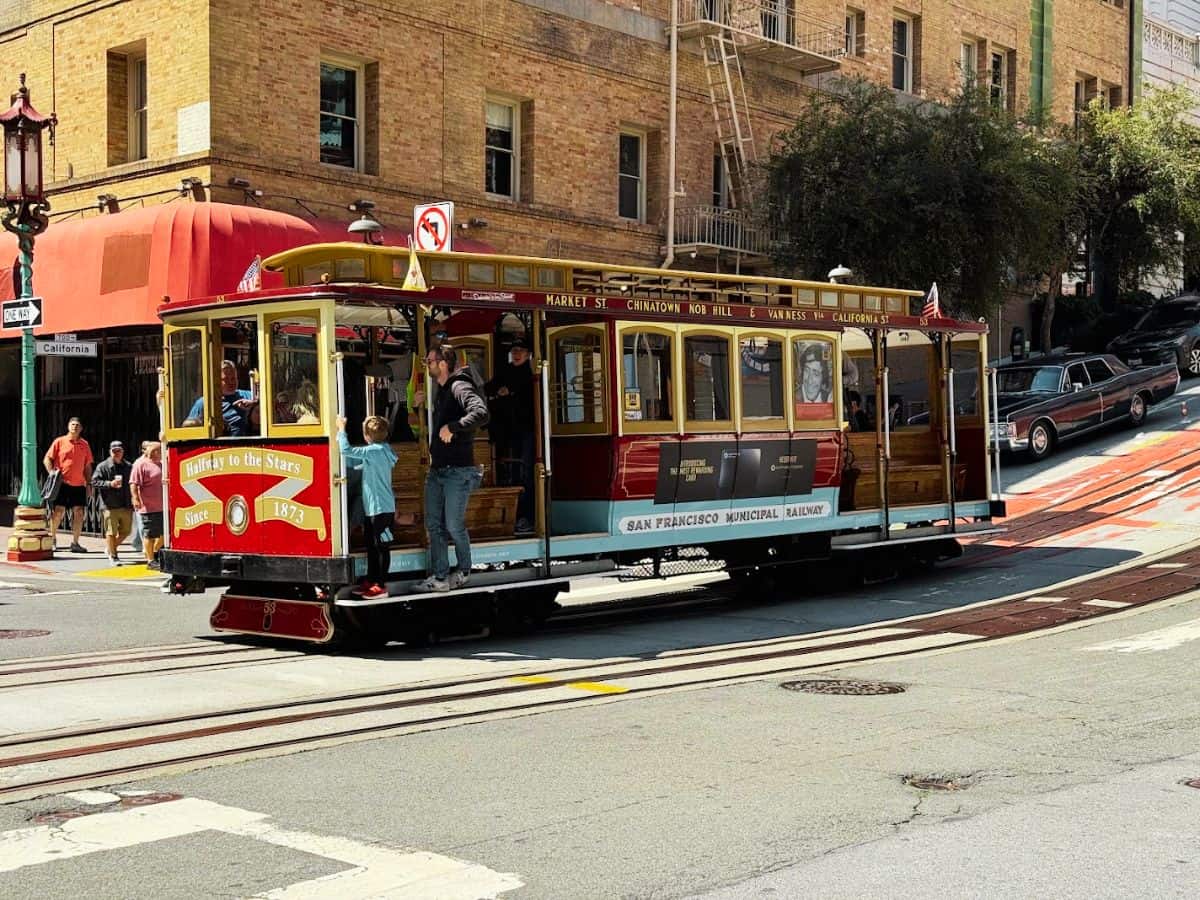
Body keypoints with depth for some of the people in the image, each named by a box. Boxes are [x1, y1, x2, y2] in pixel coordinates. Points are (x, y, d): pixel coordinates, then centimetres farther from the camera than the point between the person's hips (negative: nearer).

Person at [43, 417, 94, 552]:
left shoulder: (84, 445, 11)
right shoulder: (59, 442, 3)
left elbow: (87, 466, 14)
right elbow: (47, 459, 3)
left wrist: (89, 484, 9)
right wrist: (52, 473, -12)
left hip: (79, 485, 3)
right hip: (62, 483, -3)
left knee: (79, 513, 0)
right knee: (58, 511, -4)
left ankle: (75, 543, 9)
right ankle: (52, 539, 16)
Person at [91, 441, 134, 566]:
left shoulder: (129, 467, 10)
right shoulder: (103, 466, -1)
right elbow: (94, 481, -5)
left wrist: (133, 501, 14)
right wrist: (109, 484, -18)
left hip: (126, 505, 4)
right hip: (110, 505, -4)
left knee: (126, 531, 11)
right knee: (111, 532, -3)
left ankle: (112, 548, 33)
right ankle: (112, 556, 8)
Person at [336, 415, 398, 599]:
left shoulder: (375, 451, -18)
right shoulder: (379, 450, 12)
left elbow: (346, 450, -23)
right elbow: (359, 463, 18)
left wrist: (341, 429, -11)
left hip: (381, 508, -10)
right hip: (371, 507, 10)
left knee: (381, 546, -4)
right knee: (371, 546, 16)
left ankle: (381, 585, -1)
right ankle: (370, 581, 25)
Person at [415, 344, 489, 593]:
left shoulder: (460, 387, -13)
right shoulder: (441, 390, 16)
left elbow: (481, 414, -31)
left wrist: (452, 427, -25)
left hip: (458, 471, -9)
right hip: (437, 470, 9)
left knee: (454, 526, -1)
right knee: (434, 525, 6)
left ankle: (464, 571, 20)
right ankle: (439, 577, 10)